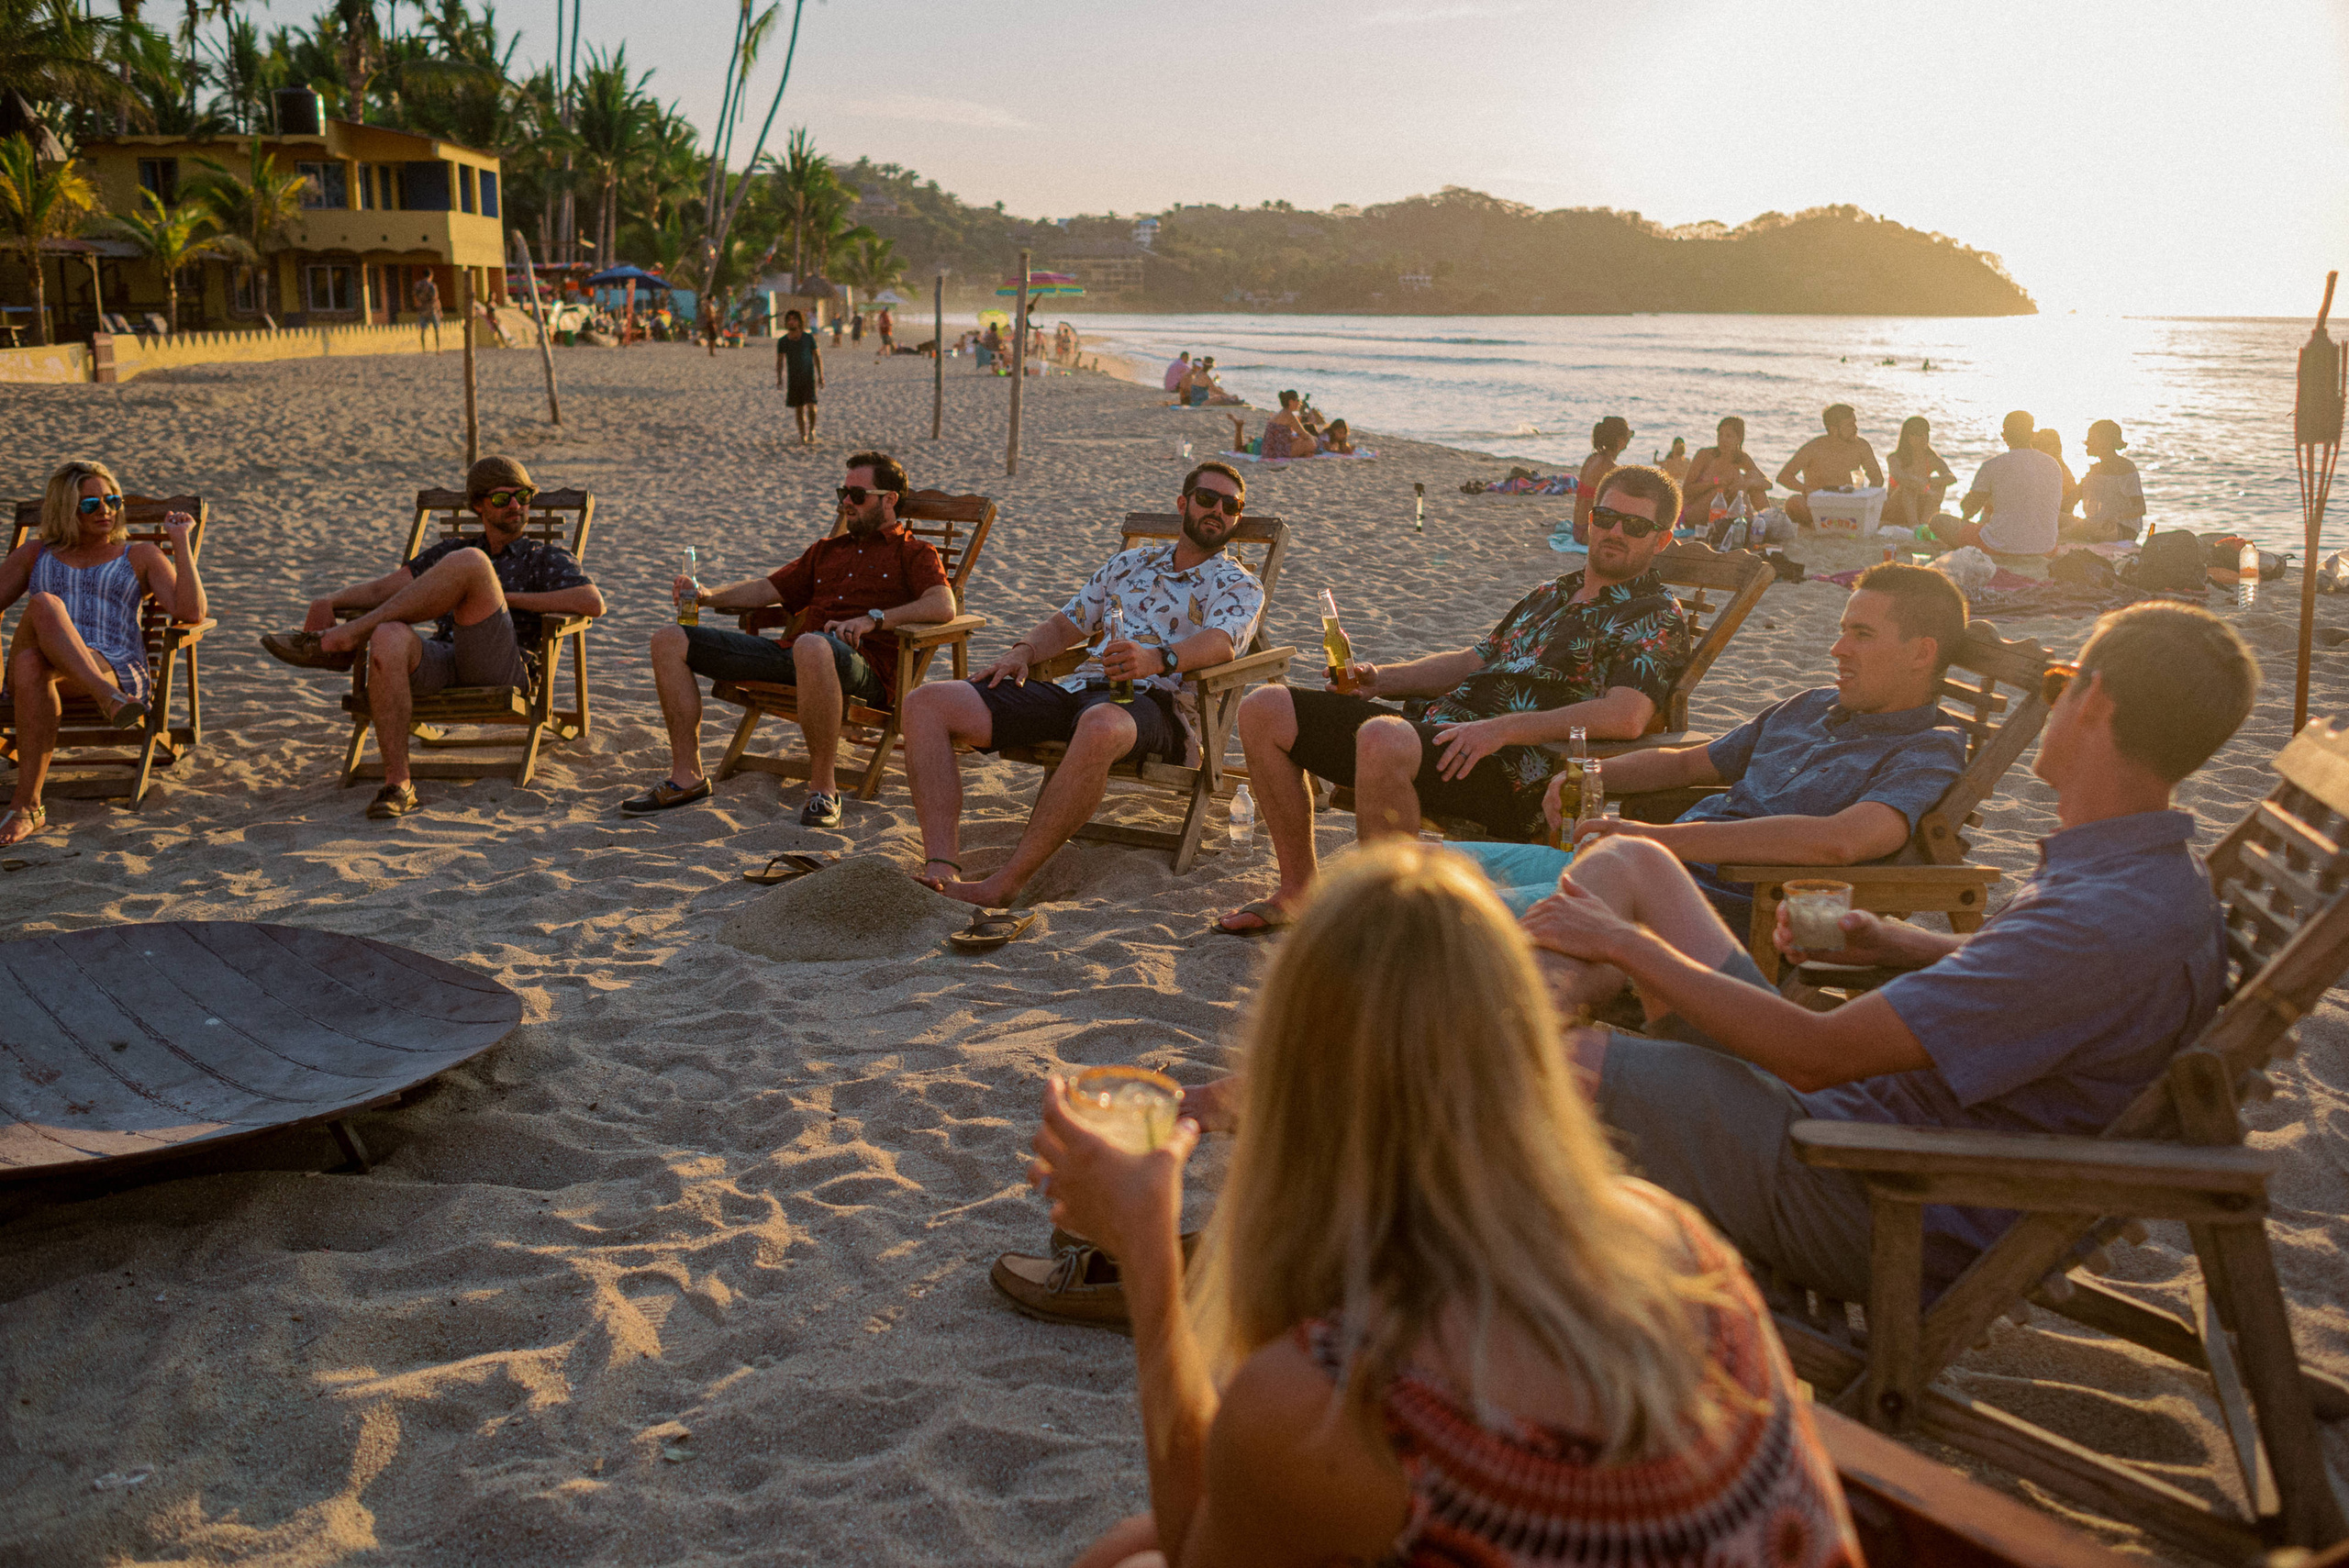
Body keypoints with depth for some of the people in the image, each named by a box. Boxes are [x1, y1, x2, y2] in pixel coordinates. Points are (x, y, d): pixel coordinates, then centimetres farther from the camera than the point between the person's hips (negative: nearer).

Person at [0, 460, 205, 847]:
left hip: (117, 670, -2)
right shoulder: (36, 553, 27)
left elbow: (191, 612, 3)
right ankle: (110, 701, -50)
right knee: (44, 604, -33)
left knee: (31, 664, -37)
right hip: (43, 671, 2)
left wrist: (181, 542, 3)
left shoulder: (141, 556, 20)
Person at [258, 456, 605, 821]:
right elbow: (381, 589, 21)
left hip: (503, 671, -3)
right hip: (440, 662, 3)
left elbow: (594, 602, -1)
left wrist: (507, 598, -2)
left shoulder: (547, 557, 20)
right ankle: (397, 785, -35)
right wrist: (329, 601, 0)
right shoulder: (449, 551, 31)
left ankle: (344, 639, -22)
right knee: (389, 639, -35)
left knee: (469, 562, -27)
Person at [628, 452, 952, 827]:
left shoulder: (914, 553, 13)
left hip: (863, 667, -7)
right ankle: (687, 777, -4)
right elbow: (768, 589, 30)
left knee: (812, 646, -46)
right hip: (793, 653, 7)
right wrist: (708, 596, 11)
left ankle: (823, 788, -33)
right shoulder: (826, 549, 34)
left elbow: (943, 606, -7)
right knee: (669, 641, -2)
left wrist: (873, 619, -17)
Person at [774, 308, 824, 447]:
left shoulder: (809, 337, -4)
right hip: (793, 378, 1)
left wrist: (820, 376, -4)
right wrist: (779, 378, -8)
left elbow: (817, 357, 1)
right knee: (799, 409, 4)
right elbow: (779, 361, 3)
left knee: (811, 406, -15)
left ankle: (811, 431, 8)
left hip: (809, 377, -1)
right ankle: (802, 436, 18)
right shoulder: (783, 341, -1)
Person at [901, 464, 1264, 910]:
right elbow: (1067, 623, 29)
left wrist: (1159, 658, -32)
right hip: (1076, 687, 6)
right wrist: (1024, 652, 6)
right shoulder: (1130, 563, 30)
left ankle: (1003, 885, -40)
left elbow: (1220, 643, -10)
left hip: (1152, 702, -5)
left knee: (1099, 727, -45)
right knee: (927, 703, -13)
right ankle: (941, 872, -30)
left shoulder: (1240, 586, 12)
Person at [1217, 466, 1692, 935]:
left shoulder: (1657, 618, 0)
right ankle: (1299, 891, 8)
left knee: (1383, 738, -41)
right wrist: (1379, 678, 11)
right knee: (1265, 709, 1)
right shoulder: (1552, 594, 26)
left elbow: (1625, 718, -18)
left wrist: (1501, 729, -25)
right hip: (1438, 730, 9)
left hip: (1511, 773, -9)